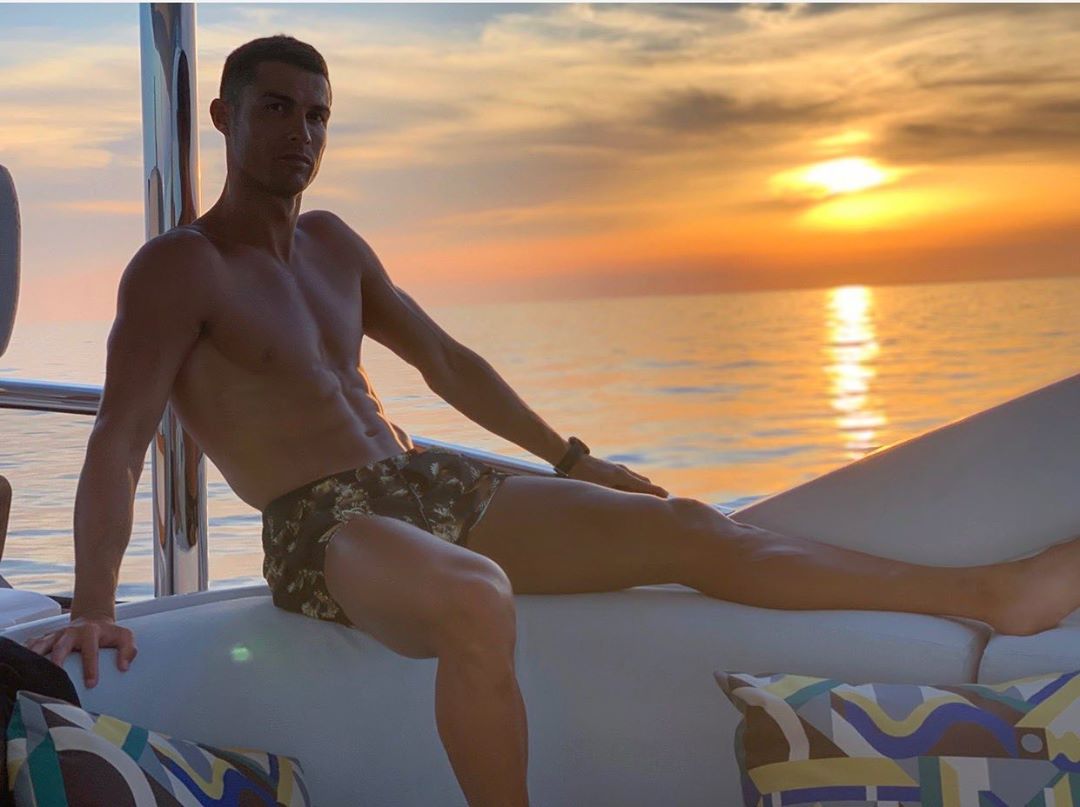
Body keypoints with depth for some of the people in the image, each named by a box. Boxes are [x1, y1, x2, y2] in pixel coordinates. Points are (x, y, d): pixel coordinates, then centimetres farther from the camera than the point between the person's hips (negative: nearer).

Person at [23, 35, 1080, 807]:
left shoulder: (331, 245, 15)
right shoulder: (177, 270, -7)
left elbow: (446, 362, 25)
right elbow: (117, 444, -19)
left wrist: (569, 458, 27)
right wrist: (93, 608, -32)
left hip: (426, 486, 7)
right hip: (319, 531, -7)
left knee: (686, 530, -4)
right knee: (478, 597, -42)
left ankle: (993, 595, -5)